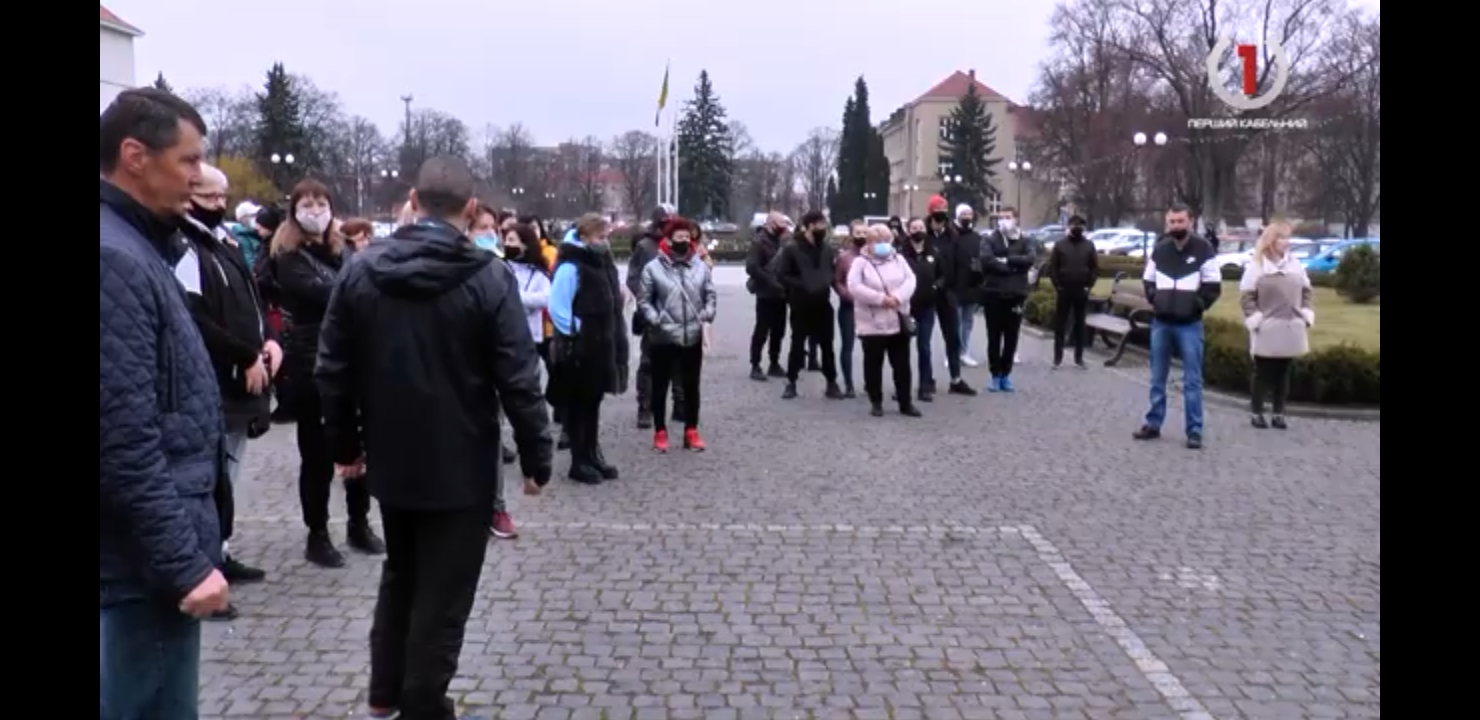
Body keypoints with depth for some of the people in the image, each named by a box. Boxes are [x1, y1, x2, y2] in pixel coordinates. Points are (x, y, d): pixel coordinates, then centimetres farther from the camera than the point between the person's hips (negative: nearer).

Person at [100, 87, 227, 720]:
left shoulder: (136, 247, 11)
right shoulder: (114, 259, -20)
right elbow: (125, 440, -25)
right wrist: (185, 562, -22)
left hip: (157, 548, 10)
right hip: (146, 560, -10)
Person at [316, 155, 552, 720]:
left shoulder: (362, 270, -1)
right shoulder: (488, 277, -14)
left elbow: (333, 370, 3)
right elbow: (518, 381, -16)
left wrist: (346, 444, 14)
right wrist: (537, 457, -5)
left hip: (391, 460, 5)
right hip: (461, 467, -5)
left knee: (399, 576, 24)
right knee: (442, 594, 7)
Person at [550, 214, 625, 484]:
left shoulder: (599, 262, 12)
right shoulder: (570, 267, -17)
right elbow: (558, 308, -22)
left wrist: (611, 339, 15)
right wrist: (575, 332, -16)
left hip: (599, 345, 9)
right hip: (578, 348, -9)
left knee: (593, 402, 16)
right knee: (578, 405, 1)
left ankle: (592, 455, 27)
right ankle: (579, 462, 9)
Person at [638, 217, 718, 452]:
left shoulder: (700, 266, 0)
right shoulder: (653, 268, -7)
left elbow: (711, 294, 9)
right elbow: (643, 301, -2)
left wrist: (707, 314, -7)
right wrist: (656, 320, -15)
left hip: (693, 336, 3)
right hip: (663, 337, -3)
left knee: (691, 386, 12)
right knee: (660, 386, 8)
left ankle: (691, 431, 24)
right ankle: (660, 432, 22)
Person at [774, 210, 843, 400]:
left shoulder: (828, 248, 6)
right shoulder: (792, 248, -9)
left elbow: (835, 270, 17)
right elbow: (780, 273, -11)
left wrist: (828, 283, -1)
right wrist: (799, 286, -16)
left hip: (823, 303, 4)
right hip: (801, 305, -4)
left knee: (827, 345, 8)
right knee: (797, 344, 4)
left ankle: (832, 383, 16)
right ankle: (791, 382, 13)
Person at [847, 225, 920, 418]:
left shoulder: (899, 260, 10)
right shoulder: (861, 263, -2)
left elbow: (910, 281, -1)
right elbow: (854, 287, -15)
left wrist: (897, 297, -19)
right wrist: (880, 298, -20)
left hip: (899, 322, 3)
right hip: (872, 324, -3)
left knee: (902, 364, 7)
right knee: (874, 364, 4)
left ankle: (906, 402, 15)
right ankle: (876, 402, 15)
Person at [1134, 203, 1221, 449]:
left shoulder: (1204, 250, -5)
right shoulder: (1159, 250, 6)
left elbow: (1213, 286, -4)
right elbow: (1148, 280, 17)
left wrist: (1196, 306, -10)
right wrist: (1154, 301, 5)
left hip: (1189, 325, -4)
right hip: (1160, 323, 4)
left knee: (1192, 380, -1)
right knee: (1158, 378, 12)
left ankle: (1194, 431, 3)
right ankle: (1153, 424, 21)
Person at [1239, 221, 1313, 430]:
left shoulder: (1295, 264, 9)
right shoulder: (1257, 265, -5)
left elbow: (1306, 292, 14)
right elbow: (1246, 297, -6)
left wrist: (1306, 315, 4)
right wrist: (1255, 319, -13)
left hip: (1291, 330, 4)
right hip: (1267, 331, -4)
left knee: (1283, 373, 8)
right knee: (1263, 373, 1)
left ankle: (1279, 414, 15)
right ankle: (1256, 413, 10)